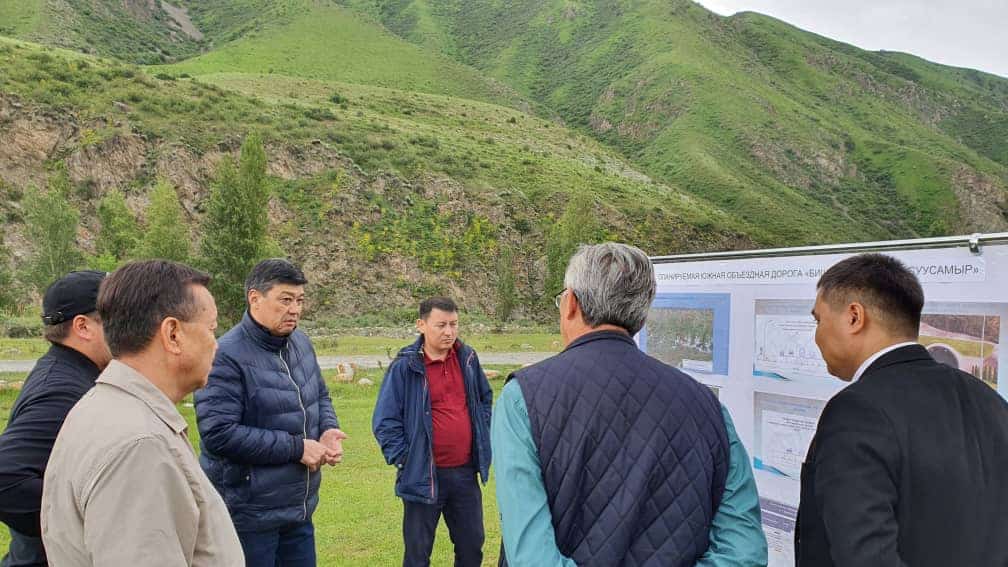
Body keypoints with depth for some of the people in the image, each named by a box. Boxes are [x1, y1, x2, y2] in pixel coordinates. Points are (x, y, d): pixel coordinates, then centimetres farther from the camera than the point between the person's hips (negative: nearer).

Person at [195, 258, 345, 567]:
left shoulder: (301, 342, 5)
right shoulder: (227, 356, -20)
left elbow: (320, 396, 18)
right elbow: (219, 434, -26)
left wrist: (328, 430, -5)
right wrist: (296, 448, -22)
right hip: (248, 516, -7)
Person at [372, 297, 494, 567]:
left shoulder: (468, 358, 2)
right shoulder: (405, 366, -12)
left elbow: (486, 398, 19)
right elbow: (384, 422, -8)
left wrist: (483, 438, 13)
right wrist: (405, 460, -11)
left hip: (465, 472, 4)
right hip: (425, 476, -4)